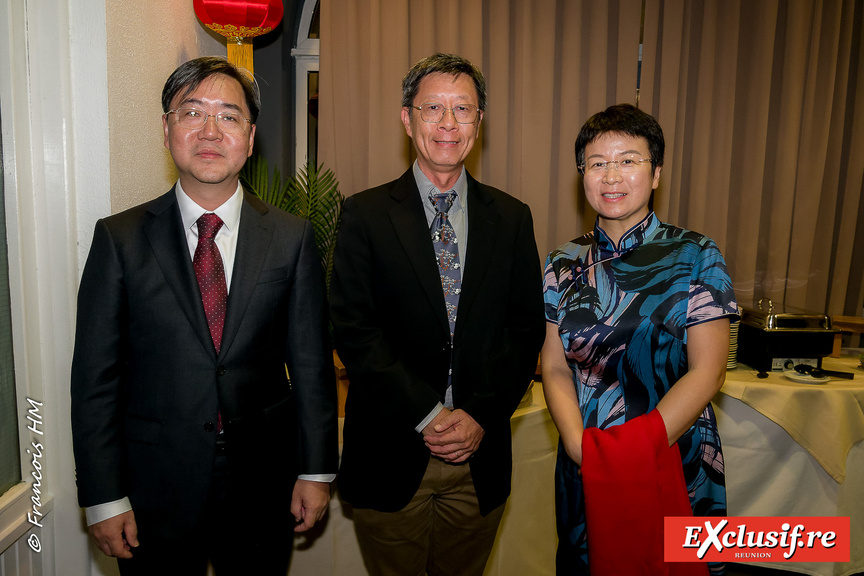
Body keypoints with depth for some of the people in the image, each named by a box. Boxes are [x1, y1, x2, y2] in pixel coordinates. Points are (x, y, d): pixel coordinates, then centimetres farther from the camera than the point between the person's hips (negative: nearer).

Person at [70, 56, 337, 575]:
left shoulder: (292, 237, -3)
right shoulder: (120, 238, -5)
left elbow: (311, 363, -1)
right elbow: (95, 376, -4)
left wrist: (317, 472, 0)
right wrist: (104, 498, -5)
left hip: (263, 489, 1)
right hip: (155, 491, 0)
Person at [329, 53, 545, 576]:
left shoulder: (512, 218, 5)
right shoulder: (366, 214, -3)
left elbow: (528, 330, 3)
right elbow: (353, 330, -9)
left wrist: (482, 416, -9)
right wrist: (426, 415, -14)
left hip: (480, 456, 2)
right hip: (391, 457, -2)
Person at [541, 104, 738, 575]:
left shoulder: (695, 258, -7)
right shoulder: (565, 266, 2)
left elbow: (706, 372, -12)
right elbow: (554, 366, -1)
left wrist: (637, 450, -20)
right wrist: (579, 445, -17)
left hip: (674, 464, -2)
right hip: (584, 470, 3)